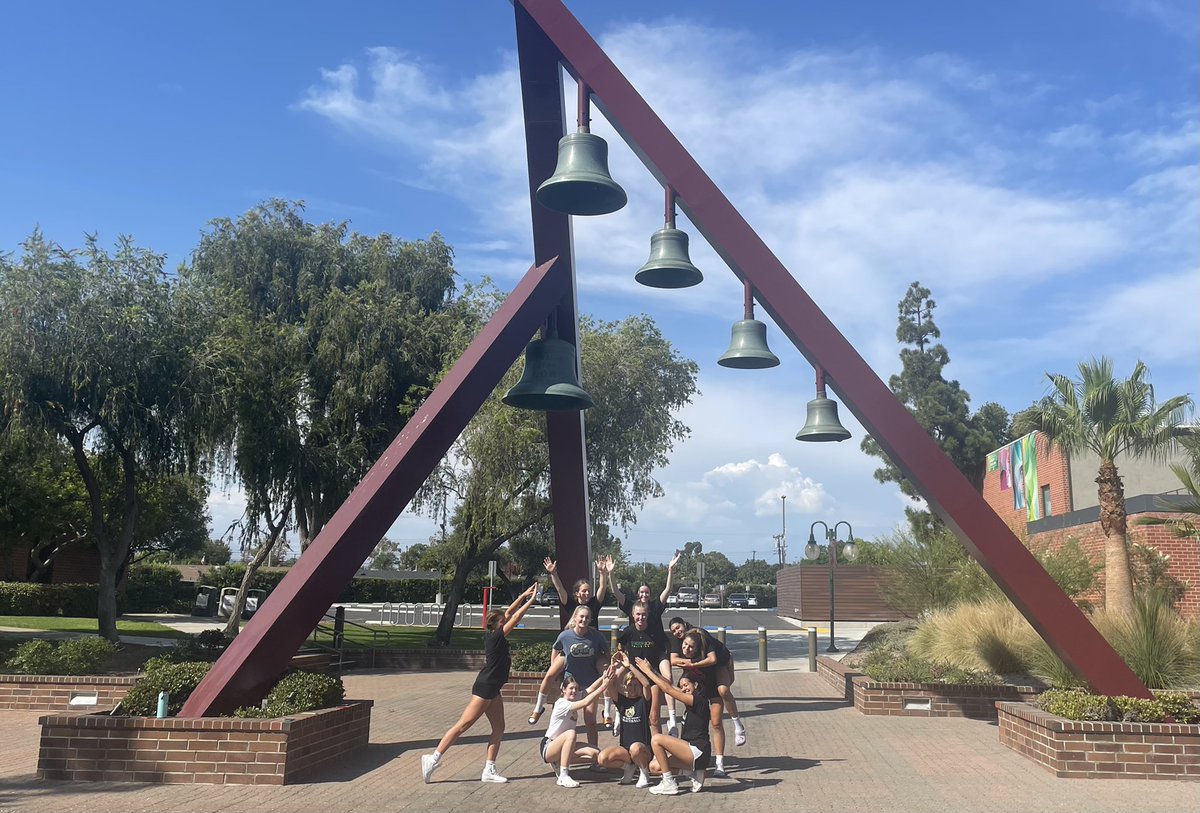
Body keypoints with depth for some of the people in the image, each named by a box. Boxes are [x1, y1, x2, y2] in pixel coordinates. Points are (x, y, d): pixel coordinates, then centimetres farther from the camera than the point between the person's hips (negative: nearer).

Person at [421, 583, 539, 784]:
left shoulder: (494, 636, 8)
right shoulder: (496, 636, -14)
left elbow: (509, 613, 16)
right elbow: (516, 617, -15)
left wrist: (524, 595, 14)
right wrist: (530, 600, -8)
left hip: (492, 689, 10)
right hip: (484, 687, -10)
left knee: (498, 728, 9)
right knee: (463, 725, -7)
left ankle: (489, 770, 11)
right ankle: (433, 758, -3)